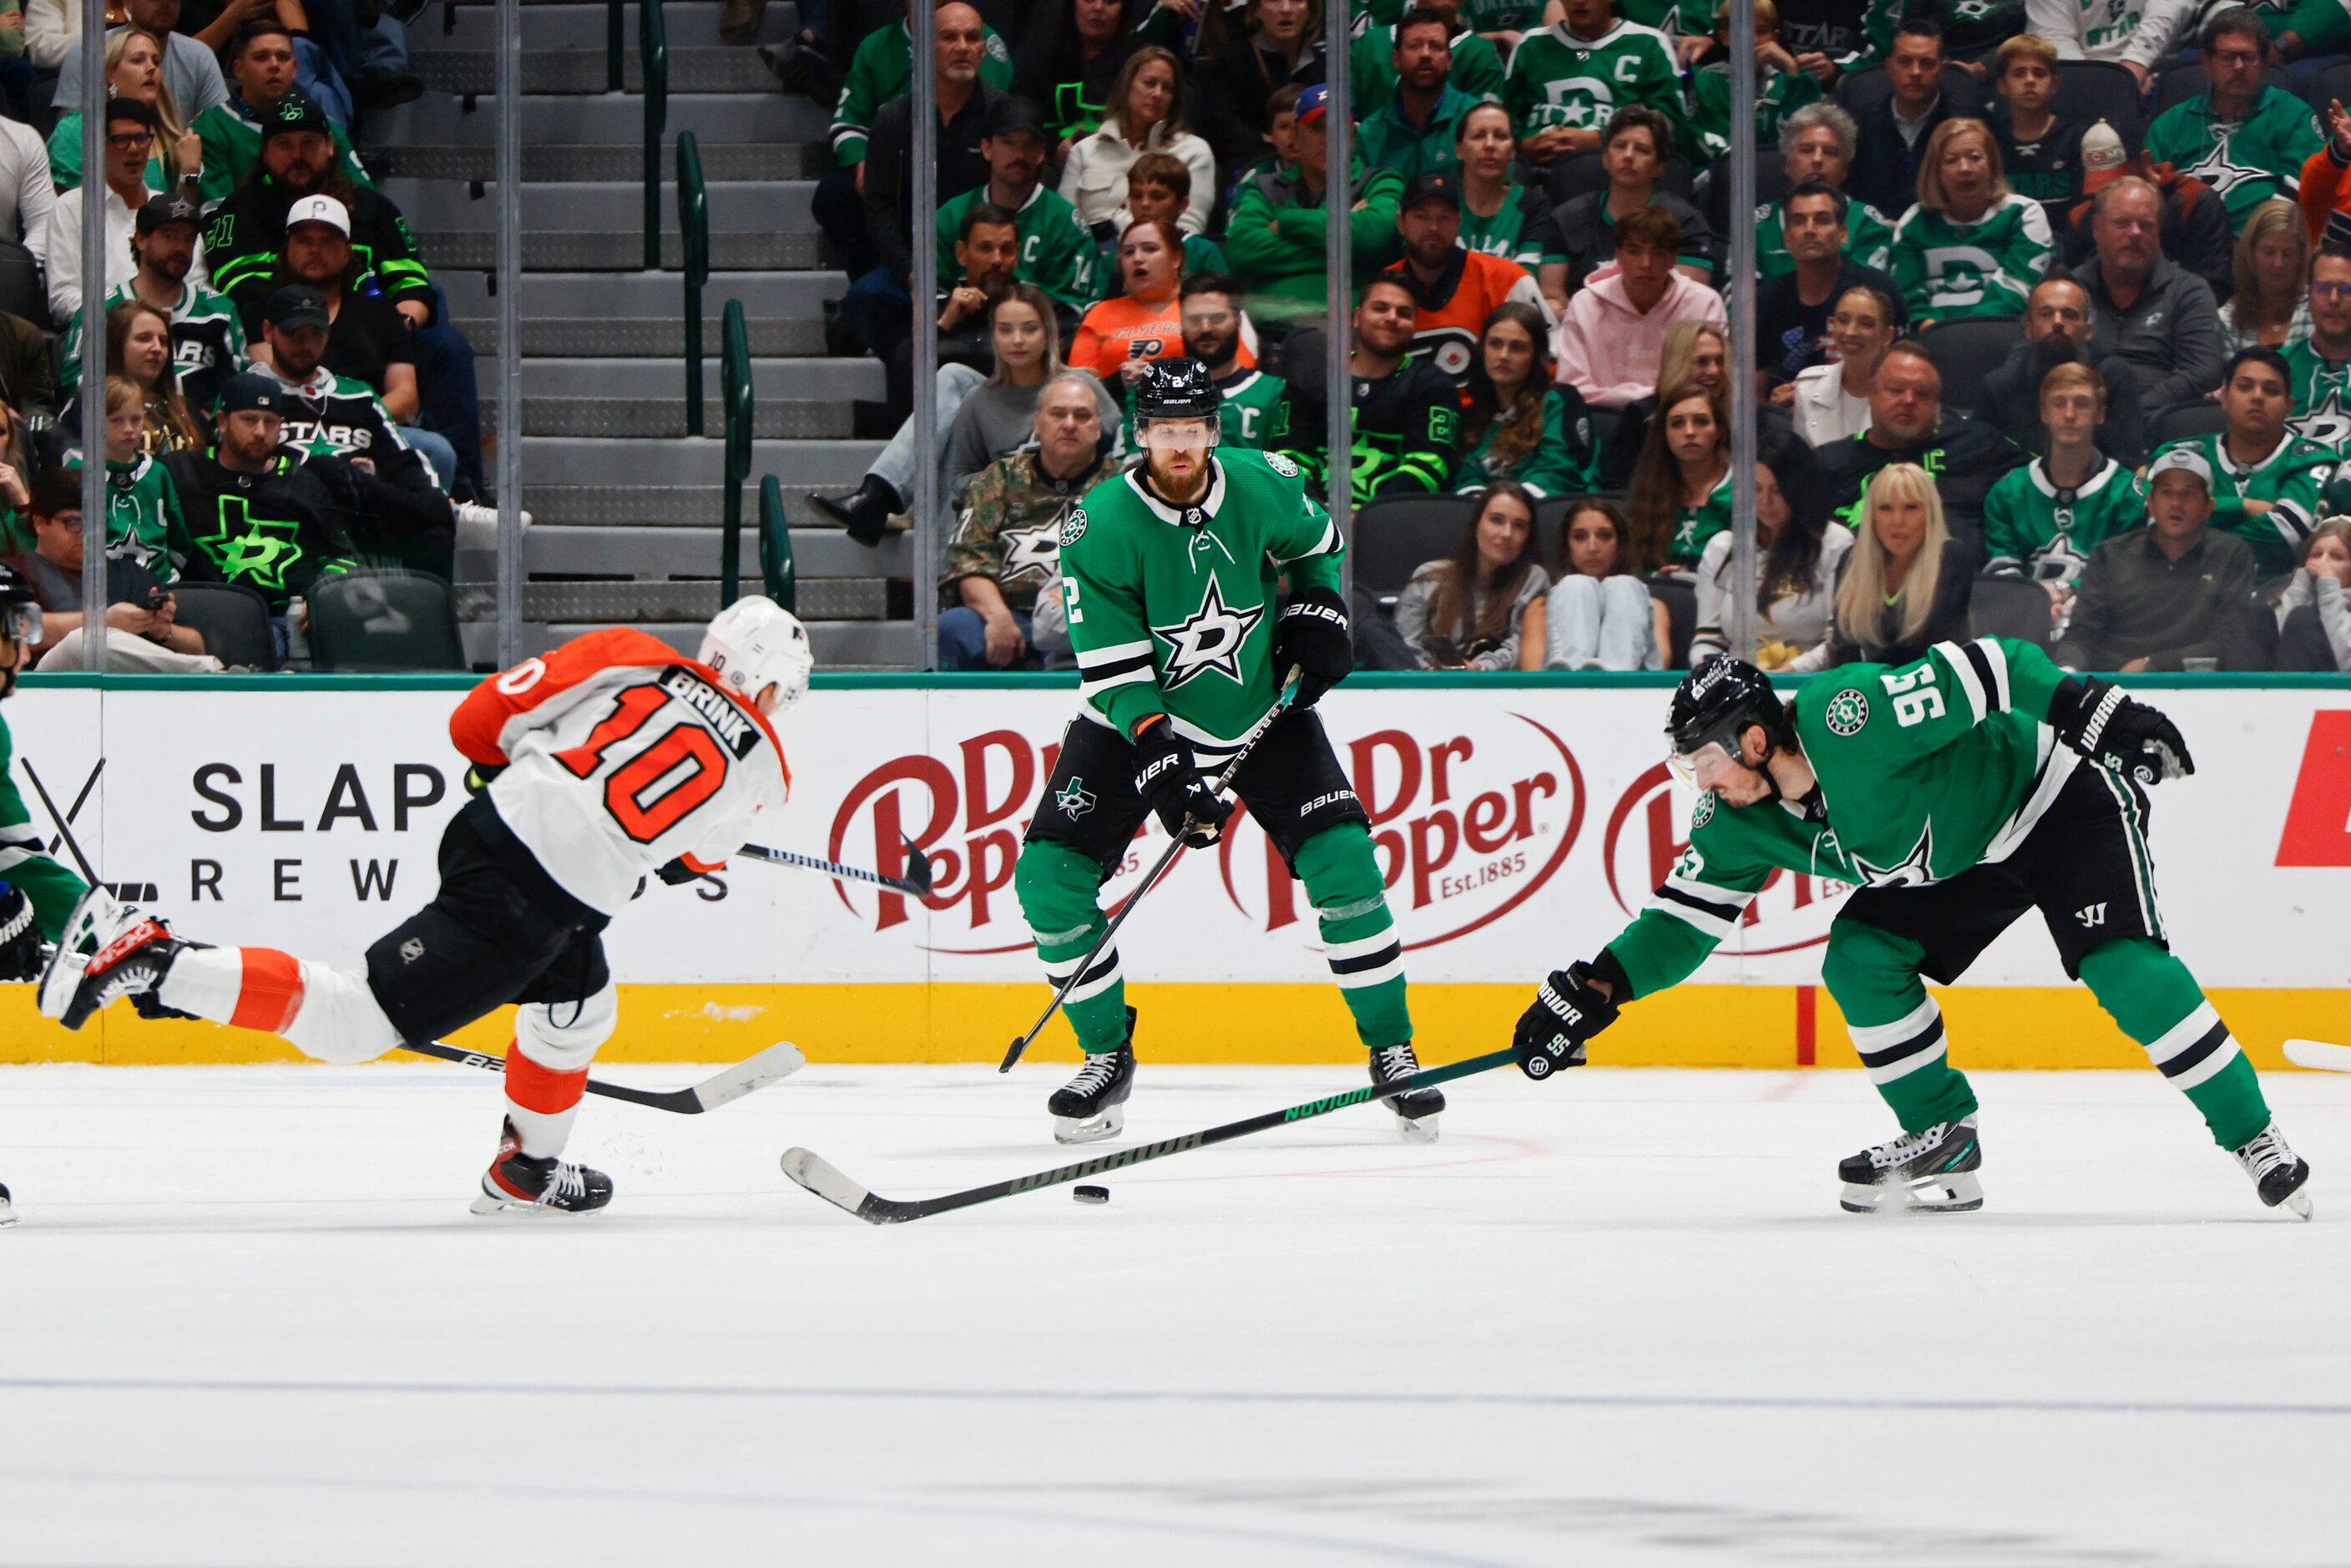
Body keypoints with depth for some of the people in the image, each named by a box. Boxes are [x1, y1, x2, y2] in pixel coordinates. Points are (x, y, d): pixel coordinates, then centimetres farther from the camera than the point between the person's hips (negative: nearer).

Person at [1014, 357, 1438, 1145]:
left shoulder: (1262, 486, -14)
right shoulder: (1102, 526, -22)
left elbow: (1317, 541, 12)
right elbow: (1113, 668, -23)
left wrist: (1315, 609, -4)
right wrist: (1166, 769, -32)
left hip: (1261, 709, 1)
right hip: (1138, 719, -1)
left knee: (1340, 858, -16)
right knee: (1051, 873, -14)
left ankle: (1392, 1052, -2)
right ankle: (1107, 1058, 4)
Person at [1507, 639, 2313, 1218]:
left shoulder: (1851, 719, -34)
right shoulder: (1741, 821, -8)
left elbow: (1985, 670, -33)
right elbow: (1685, 916, -1)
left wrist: (2094, 711, -38)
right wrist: (1590, 992, -9)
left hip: (2060, 797, -8)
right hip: (1956, 863, 8)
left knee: (2121, 964, -23)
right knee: (1860, 959, -6)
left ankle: (2254, 1138, -16)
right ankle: (1943, 1144, 4)